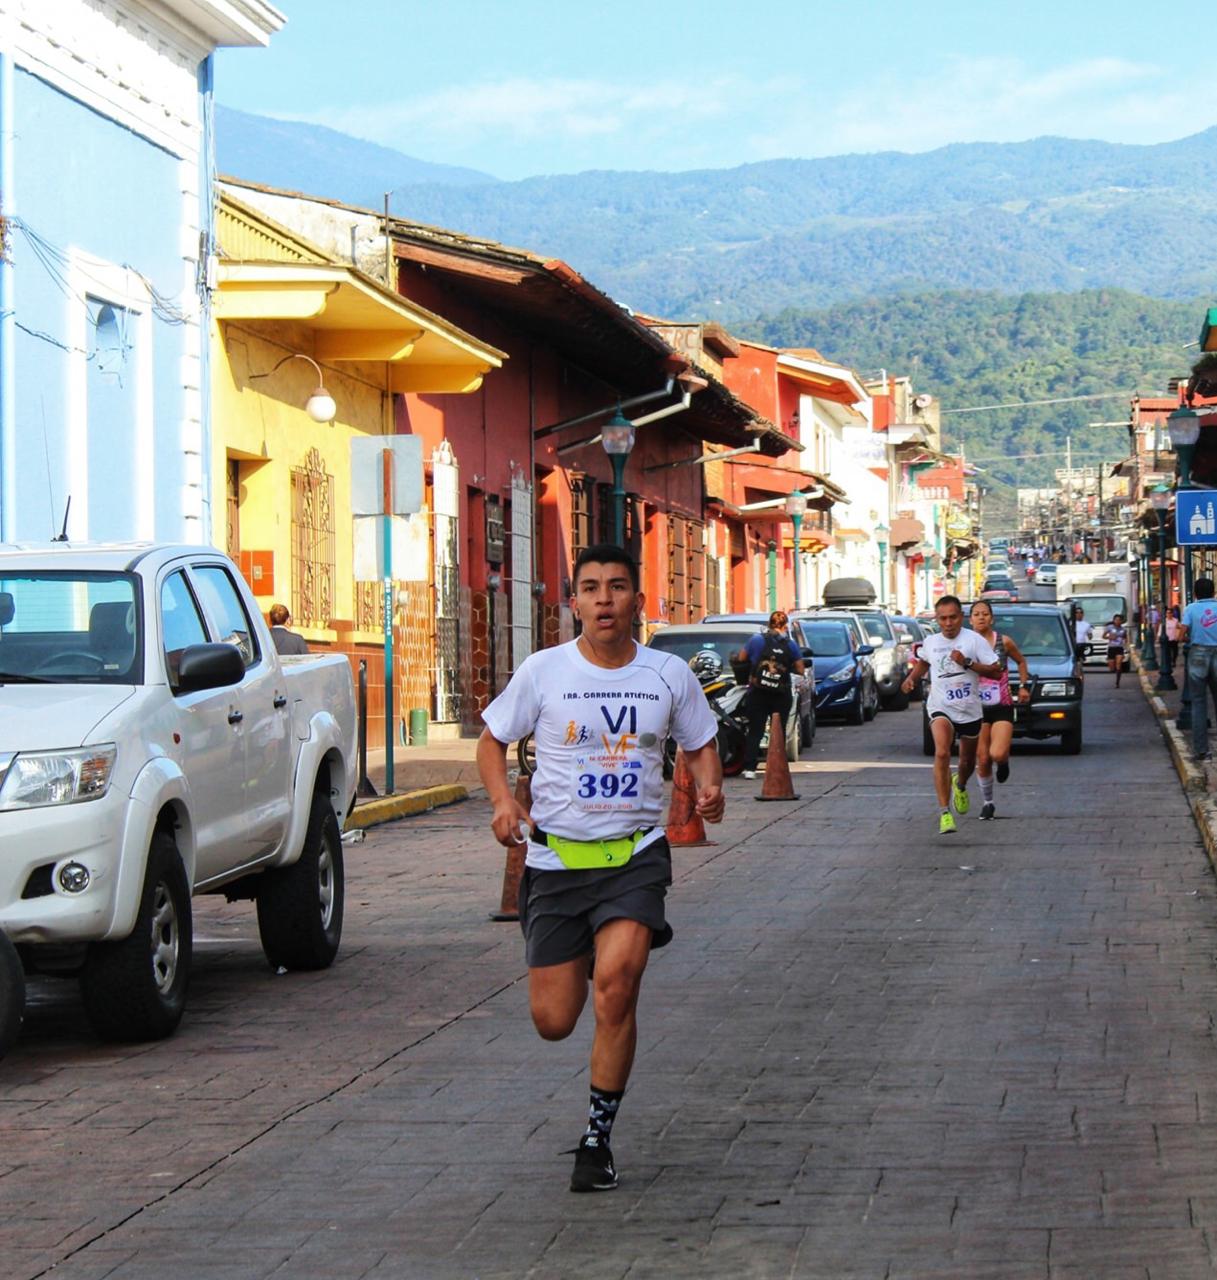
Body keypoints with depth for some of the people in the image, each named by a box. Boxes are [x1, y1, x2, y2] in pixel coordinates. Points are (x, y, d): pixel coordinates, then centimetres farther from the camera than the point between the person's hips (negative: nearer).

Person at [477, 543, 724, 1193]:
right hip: (557, 857, 1)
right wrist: (503, 802, -11)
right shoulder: (543, 671, -2)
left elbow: (700, 744, 16)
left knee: (616, 982, -23)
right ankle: (576, 963, 41)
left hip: (636, 853, 0)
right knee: (553, 1020, 0)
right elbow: (492, 740, 8)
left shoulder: (670, 675, 2)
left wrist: (709, 786, -7)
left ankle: (598, 1137, -6)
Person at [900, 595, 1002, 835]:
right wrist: (911, 678, 9)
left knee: (967, 762, 17)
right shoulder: (930, 643, 4)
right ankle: (944, 813, -27)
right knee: (941, 754, -26)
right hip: (941, 708, 0)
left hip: (970, 711, 0)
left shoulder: (974, 640, -7)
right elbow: (923, 662, 28)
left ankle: (960, 786, 55)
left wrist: (968, 663, -21)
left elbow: (996, 671, -10)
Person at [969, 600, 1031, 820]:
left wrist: (1024, 686, 8)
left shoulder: (1004, 642, -1)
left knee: (997, 754, -20)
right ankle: (987, 803, 19)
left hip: (1002, 707, -1)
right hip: (977, 709, 1)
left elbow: (1021, 661, 16)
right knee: (982, 761, 1)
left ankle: (1004, 761, 18)